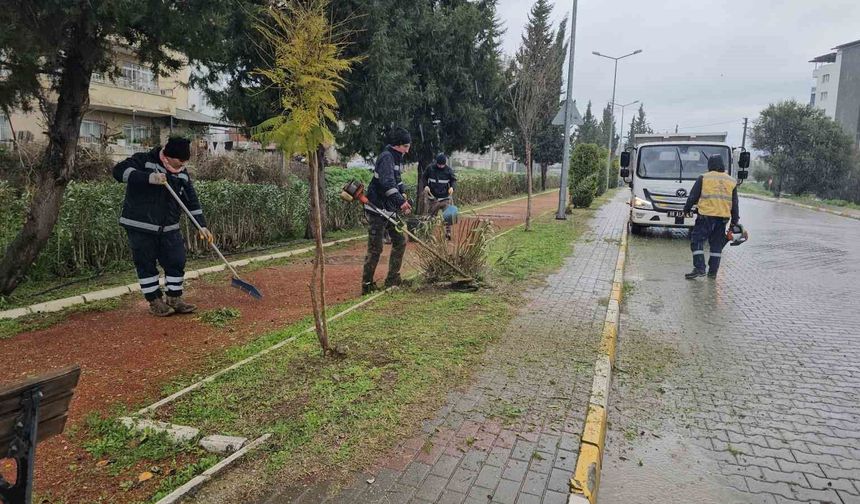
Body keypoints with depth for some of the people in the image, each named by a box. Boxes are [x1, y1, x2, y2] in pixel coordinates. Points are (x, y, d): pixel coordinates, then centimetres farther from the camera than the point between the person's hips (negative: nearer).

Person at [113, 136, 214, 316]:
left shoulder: (182, 174, 8)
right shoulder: (144, 161, -9)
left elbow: (192, 201, 9)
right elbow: (119, 170, -23)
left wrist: (202, 225, 1)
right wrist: (149, 177, -34)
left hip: (169, 228, 5)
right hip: (140, 227, -5)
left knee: (176, 262, 5)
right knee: (146, 265, 3)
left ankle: (175, 299, 19)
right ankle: (155, 301, 15)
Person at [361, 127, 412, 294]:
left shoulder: (396, 158, 15)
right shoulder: (386, 157, -16)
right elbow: (387, 182, -30)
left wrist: (404, 197, 6)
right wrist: (401, 201, -38)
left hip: (390, 210, 10)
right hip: (377, 211, -10)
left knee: (400, 241, 12)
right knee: (375, 249, -6)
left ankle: (392, 279, 21)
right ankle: (367, 285, 5)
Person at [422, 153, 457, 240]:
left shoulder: (449, 170, -5)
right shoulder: (430, 168, -5)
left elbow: (454, 180, 5)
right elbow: (424, 178, 7)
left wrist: (452, 187, -16)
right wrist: (425, 186, -11)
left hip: (445, 198, -1)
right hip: (432, 197, 1)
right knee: (431, 216, 9)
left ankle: (448, 234, 1)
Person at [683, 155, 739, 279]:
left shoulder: (703, 178, -1)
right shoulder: (732, 181, 12)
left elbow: (693, 197, 1)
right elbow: (735, 204, 13)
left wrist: (687, 209, 16)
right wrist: (734, 221, 17)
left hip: (706, 215, -4)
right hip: (723, 217, 5)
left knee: (697, 240, 0)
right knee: (716, 244, 11)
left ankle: (699, 268, -11)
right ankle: (713, 271, 13)